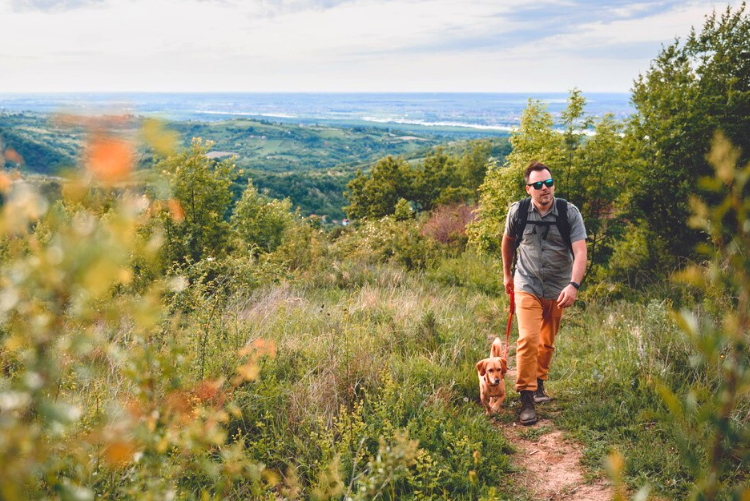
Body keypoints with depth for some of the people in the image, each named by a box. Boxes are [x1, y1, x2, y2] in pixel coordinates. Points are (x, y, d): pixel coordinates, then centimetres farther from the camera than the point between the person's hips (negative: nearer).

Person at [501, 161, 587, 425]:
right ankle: (526, 399, -10)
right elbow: (508, 240, 12)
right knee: (528, 339, -16)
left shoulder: (570, 213, -13)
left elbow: (580, 252, -22)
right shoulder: (517, 212, -9)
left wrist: (573, 285, -36)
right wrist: (507, 274, 18)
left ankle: (539, 383, 36)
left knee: (547, 342, 14)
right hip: (527, 286, -1)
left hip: (557, 289, 1)